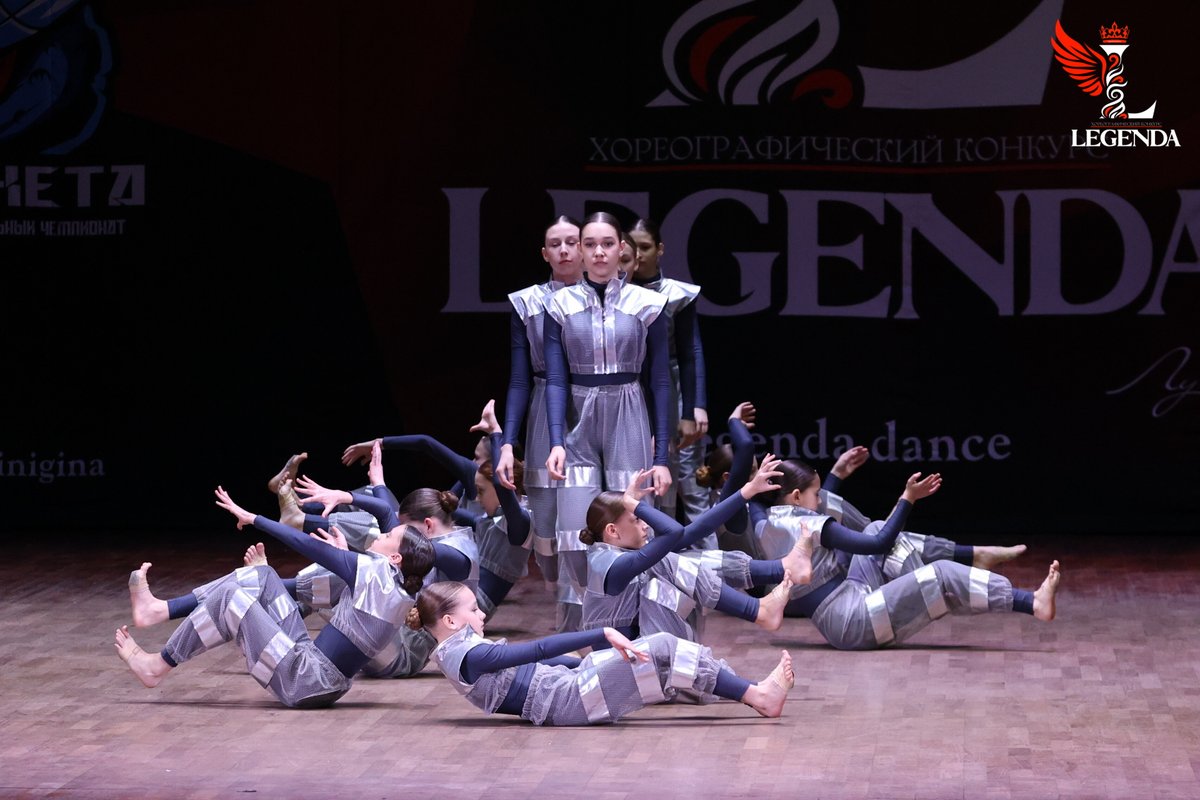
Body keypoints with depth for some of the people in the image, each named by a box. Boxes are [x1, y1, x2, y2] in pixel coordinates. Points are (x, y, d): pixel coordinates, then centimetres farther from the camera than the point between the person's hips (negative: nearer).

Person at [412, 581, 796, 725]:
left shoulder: (465, 651, 18)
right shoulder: (468, 655, -14)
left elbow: (533, 660, 21)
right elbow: (539, 649, -22)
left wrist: (599, 660, 18)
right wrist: (603, 634, -26)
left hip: (566, 684, 10)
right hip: (568, 701, -10)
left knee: (661, 649, 7)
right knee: (662, 650, -14)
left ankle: (753, 691, 6)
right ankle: (759, 696, -9)